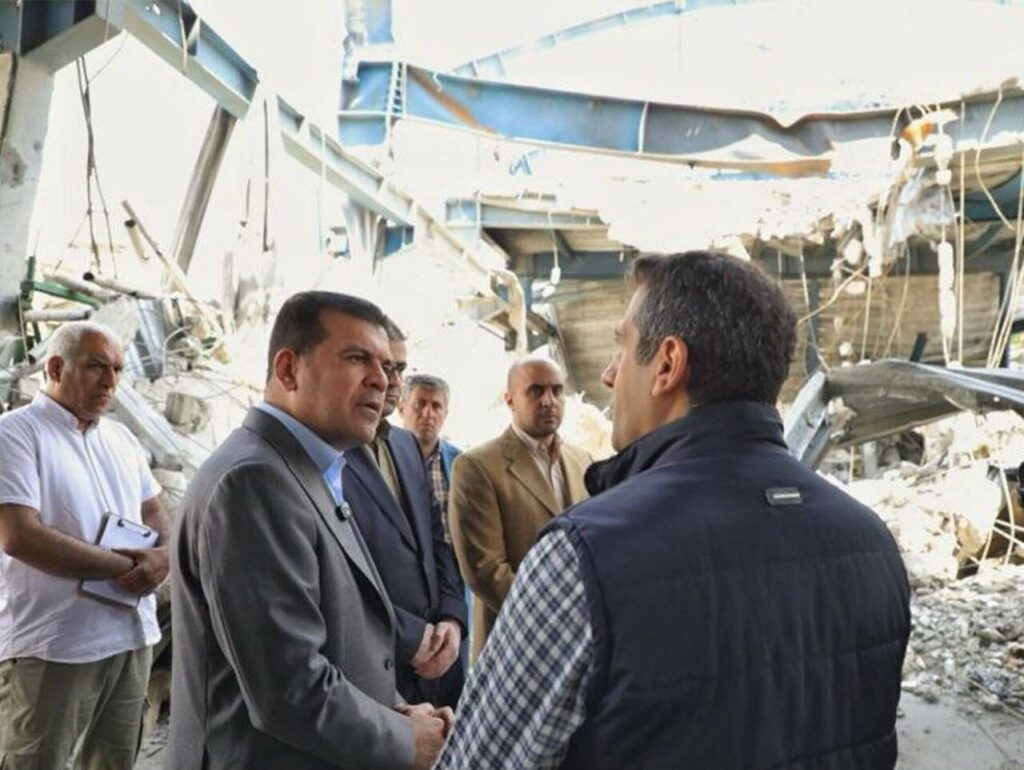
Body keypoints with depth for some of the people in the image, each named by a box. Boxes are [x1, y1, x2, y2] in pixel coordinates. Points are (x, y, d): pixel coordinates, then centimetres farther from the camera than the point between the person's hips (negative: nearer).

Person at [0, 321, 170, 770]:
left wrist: (161, 557, -7)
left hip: (131, 635, 7)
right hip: (51, 647, -6)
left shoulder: (121, 437, 12)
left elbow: (154, 511, 17)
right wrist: (124, 566, -15)